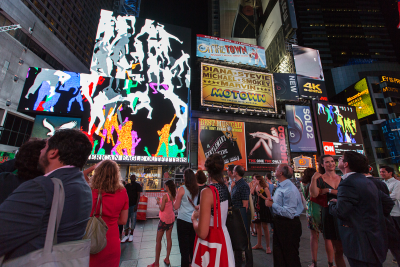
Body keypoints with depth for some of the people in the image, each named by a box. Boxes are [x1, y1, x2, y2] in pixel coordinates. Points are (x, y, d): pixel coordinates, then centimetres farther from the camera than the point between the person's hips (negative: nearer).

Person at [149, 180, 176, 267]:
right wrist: (161, 201, 13)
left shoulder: (165, 196, -20)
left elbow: (162, 208, -19)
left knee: (158, 240, 5)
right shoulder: (173, 195, 1)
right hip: (171, 218, 7)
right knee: (169, 238, 15)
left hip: (164, 219, -7)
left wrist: (158, 202, -2)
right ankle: (167, 259, 26)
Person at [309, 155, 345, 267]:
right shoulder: (320, 178, -3)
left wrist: (329, 190, -12)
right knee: (338, 248, 7)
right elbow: (314, 194, -18)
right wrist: (313, 179, -27)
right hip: (330, 214, -3)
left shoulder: (341, 178, 8)